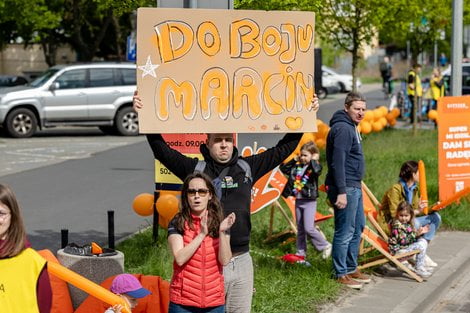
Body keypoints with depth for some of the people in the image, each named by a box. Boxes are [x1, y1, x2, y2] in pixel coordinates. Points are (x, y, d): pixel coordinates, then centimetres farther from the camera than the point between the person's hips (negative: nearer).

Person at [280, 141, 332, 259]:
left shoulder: (314, 167, -10)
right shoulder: (297, 166, 8)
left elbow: (317, 170, -33)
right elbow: (283, 169, 14)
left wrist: (314, 160, -18)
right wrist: (294, 160, 7)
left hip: (309, 202, -7)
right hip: (298, 201, 7)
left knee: (309, 228, -12)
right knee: (300, 228, 13)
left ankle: (325, 246, 5)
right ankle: (301, 251, 21)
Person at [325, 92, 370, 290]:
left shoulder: (351, 128, 16)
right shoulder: (342, 129, -17)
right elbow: (337, 163, -23)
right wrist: (341, 192, -26)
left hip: (354, 187, 11)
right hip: (345, 189, -11)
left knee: (358, 227, 18)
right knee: (345, 232, -5)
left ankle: (351, 268, 28)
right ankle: (341, 274, 3)